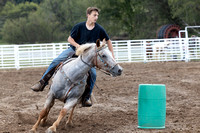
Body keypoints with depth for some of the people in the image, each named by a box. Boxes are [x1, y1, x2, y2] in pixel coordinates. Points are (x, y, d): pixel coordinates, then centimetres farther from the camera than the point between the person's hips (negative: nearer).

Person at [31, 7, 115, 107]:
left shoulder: (99, 29, -8)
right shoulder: (79, 26, -12)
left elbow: (108, 41, 6)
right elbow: (70, 39, -3)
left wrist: (112, 55, 3)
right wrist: (77, 45, -22)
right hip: (74, 50, -1)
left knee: (93, 74, -20)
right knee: (56, 62, -18)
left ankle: (86, 98, -10)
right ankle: (42, 83, -11)